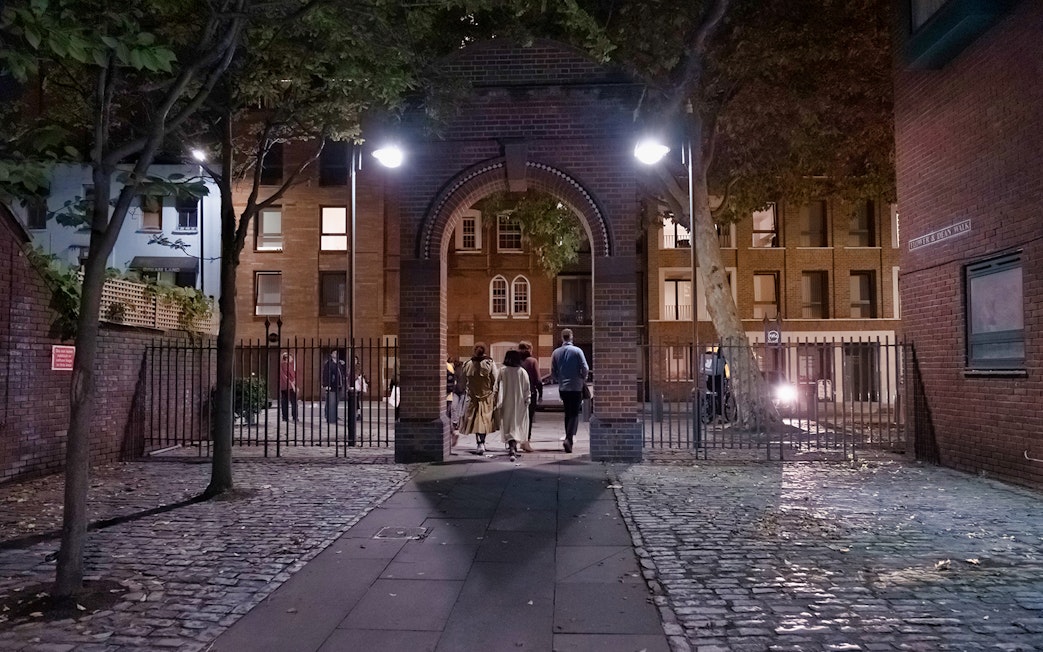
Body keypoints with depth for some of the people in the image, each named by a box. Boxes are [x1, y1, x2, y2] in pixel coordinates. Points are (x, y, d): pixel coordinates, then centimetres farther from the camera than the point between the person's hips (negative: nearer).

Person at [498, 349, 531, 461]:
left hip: (507, 403, 0)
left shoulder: (502, 371, -8)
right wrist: (527, 401, 6)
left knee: (508, 426, 9)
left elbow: (499, 388, -6)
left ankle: (512, 449, 3)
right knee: (517, 425, 11)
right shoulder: (523, 372, -7)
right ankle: (513, 447, 6)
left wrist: (498, 402, 0)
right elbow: (527, 388, -3)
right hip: (519, 403, 0)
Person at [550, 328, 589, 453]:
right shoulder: (577, 351, -8)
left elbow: (553, 373, 5)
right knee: (574, 414, -2)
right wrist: (583, 379, 9)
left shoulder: (556, 352, 2)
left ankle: (569, 439, 17)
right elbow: (585, 369, -9)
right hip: (576, 387, -4)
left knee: (568, 413, 15)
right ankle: (569, 438, -18)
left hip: (562, 388, 4)